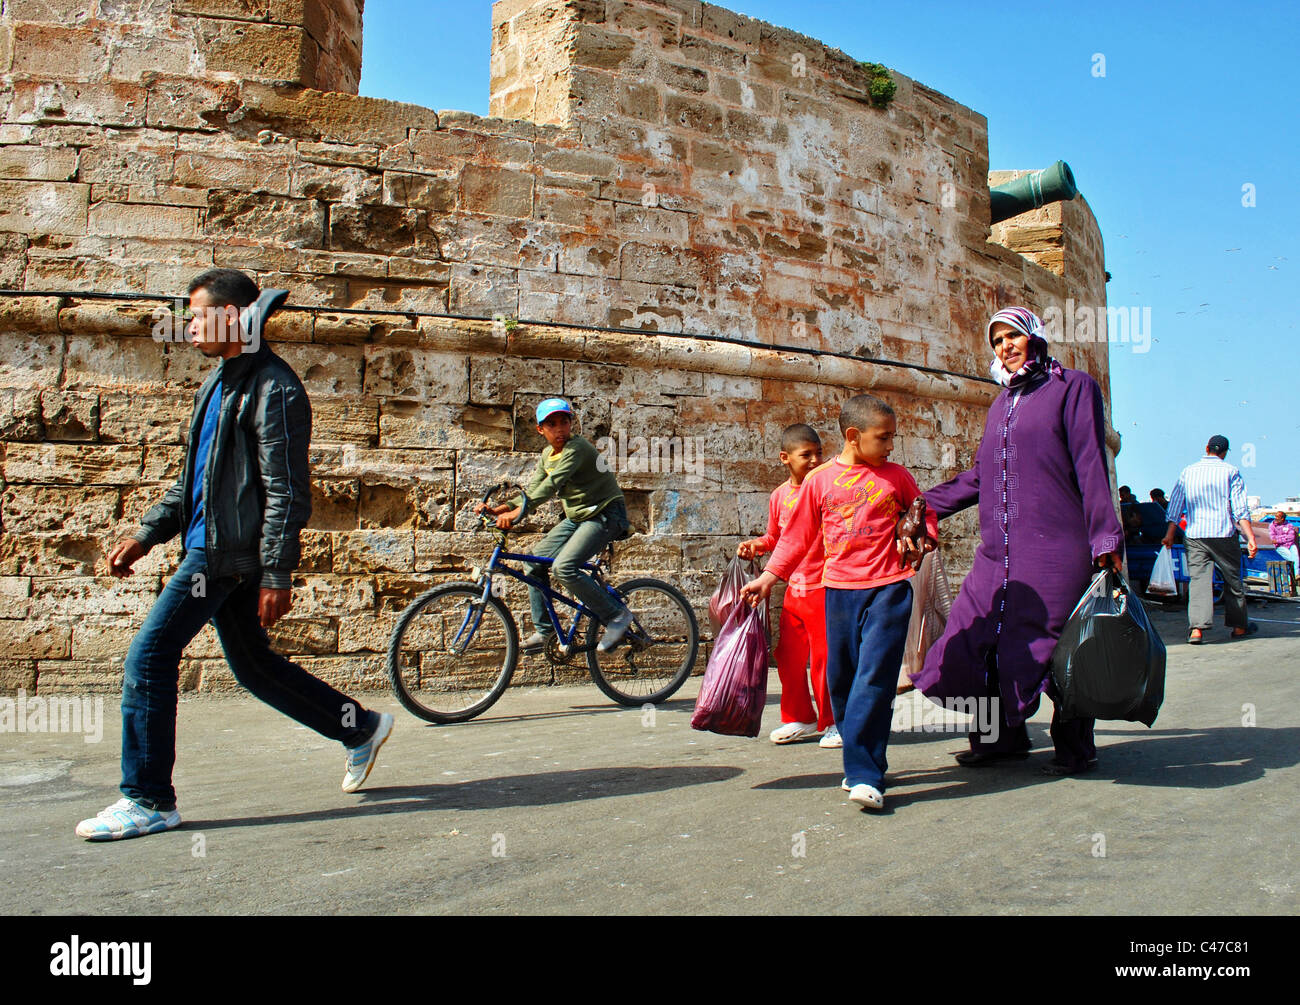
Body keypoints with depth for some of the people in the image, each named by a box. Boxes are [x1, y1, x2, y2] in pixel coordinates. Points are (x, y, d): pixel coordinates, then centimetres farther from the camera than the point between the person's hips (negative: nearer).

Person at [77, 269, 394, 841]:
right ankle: (361, 729, 26)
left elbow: (286, 491, -18)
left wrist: (277, 576, -20)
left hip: (228, 552, -10)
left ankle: (147, 800, 4)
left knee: (148, 657, -7)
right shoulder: (219, 383, 17)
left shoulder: (273, 389, -14)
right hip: (212, 546, 10)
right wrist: (146, 535, 17)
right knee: (253, 665, 14)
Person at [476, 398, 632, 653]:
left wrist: (517, 513, -41)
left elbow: (552, 484, -32)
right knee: (534, 563, 2)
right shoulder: (547, 455, 8)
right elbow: (532, 491, 6)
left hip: (605, 514, -9)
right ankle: (543, 630, 16)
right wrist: (499, 509, -10)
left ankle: (616, 615, -12)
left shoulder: (577, 448, -20)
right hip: (576, 517, 9)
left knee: (563, 567, -25)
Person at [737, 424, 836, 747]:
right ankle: (800, 719, 27)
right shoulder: (779, 496, 9)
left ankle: (834, 722, 13)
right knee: (789, 656, 10)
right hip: (794, 587, 5)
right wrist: (754, 546, 5)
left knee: (824, 656, -3)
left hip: (824, 586, -5)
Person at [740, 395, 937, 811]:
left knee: (875, 676, -12)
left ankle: (864, 775, -11)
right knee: (841, 680, 6)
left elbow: (923, 514, 20)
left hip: (887, 589, -1)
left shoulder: (896, 476, 7)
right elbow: (797, 536, 11)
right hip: (839, 589, 2)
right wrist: (768, 578, 7)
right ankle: (864, 767, 20)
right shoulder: (820, 480, 5)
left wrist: (922, 538, -1)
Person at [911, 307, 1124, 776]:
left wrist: (1104, 539, -12)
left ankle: (1074, 746, 16)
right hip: (999, 552, 6)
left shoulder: (1073, 387, 2)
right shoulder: (1002, 405, 21)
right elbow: (978, 477, 22)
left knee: (1057, 646, -1)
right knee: (978, 640, 3)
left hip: (1054, 548, -6)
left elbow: (1091, 465, -6)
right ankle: (1002, 738, 18)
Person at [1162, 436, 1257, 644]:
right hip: (1224, 535, -1)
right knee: (1233, 581, 13)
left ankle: (1196, 628, -16)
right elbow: (1240, 509, -6)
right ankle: (1239, 626, 25)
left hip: (1195, 535, 1)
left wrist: (1170, 535, 15)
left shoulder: (1188, 472, 7)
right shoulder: (1231, 472, 0)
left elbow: (1175, 507, 9)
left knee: (1198, 579, -3)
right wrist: (1250, 538, -7)